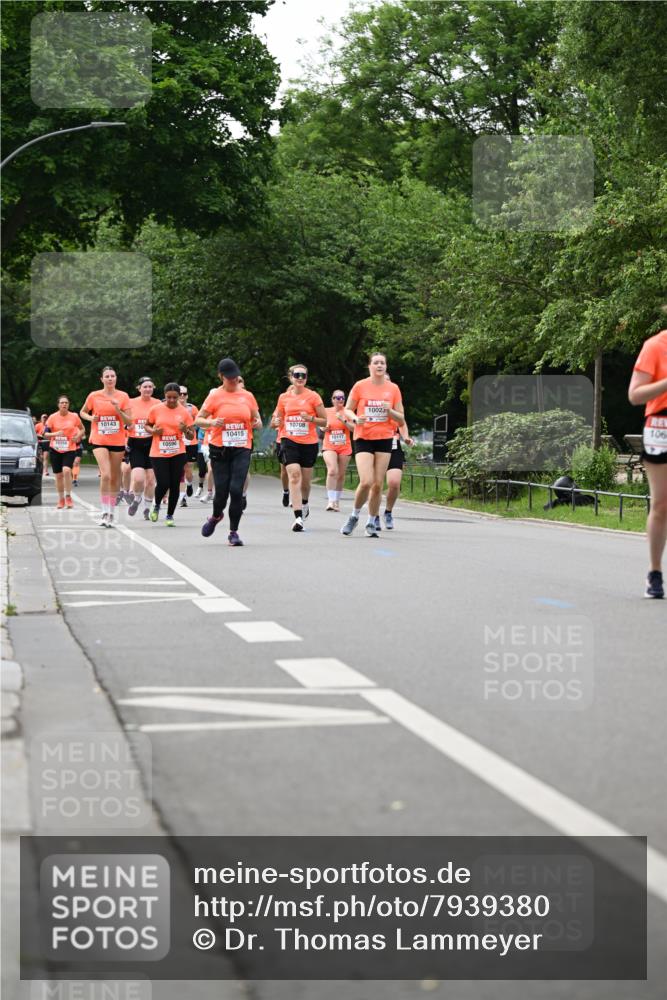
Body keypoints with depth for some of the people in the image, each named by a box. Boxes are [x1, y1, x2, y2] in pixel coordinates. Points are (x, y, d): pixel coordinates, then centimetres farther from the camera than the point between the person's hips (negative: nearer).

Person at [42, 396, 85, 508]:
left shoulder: (74, 417, 0)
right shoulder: (52, 417, -2)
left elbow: (82, 429, 16)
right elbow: (45, 434, -2)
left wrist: (78, 436, -4)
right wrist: (55, 434, -21)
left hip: (70, 449, -1)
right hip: (55, 449, 1)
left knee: (66, 471, -22)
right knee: (58, 475, 5)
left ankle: (68, 497, -10)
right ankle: (61, 499, 20)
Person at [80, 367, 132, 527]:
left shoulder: (123, 396, 2)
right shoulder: (94, 396, 1)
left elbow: (128, 421, 0)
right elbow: (82, 412, 16)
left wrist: (118, 410, -16)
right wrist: (90, 418, -5)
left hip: (117, 441, 2)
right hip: (99, 440, -2)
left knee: (114, 477, 7)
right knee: (105, 475, -18)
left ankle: (111, 512, 19)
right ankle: (105, 512, -14)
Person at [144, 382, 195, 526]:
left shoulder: (184, 412, 0)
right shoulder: (155, 409, -2)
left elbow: (191, 437, 4)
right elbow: (147, 425, 12)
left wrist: (185, 430, -18)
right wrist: (153, 431, -10)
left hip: (177, 454, 1)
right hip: (158, 453, -1)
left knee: (174, 485, 1)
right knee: (163, 484, -10)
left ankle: (170, 515, 17)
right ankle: (156, 506, 22)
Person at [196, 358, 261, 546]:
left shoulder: (247, 396, 8)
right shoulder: (215, 396, 1)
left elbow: (256, 418, 19)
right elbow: (198, 420, 2)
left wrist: (257, 423, -4)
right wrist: (212, 422, -18)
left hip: (242, 449, 1)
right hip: (220, 450, -1)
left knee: (236, 489, -12)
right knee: (222, 490, -2)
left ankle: (234, 532, 0)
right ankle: (216, 516, 33)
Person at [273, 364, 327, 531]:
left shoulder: (313, 396, -1)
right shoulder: (284, 397, 6)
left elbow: (324, 421, 1)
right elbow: (279, 419, 19)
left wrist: (310, 418, -16)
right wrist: (278, 422, -4)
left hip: (309, 442, 0)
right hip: (290, 441, 0)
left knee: (305, 479, 10)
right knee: (294, 476, -16)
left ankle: (304, 504, 43)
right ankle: (298, 518, -21)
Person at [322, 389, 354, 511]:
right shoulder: (326, 411, 5)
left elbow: (353, 428, -5)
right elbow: (322, 427, 18)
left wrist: (343, 420, -18)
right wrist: (325, 427, -4)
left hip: (345, 447, 1)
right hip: (329, 447, -1)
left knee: (341, 475, 6)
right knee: (332, 471, -21)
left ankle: (337, 501, 19)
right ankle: (331, 501, -22)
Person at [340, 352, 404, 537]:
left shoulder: (393, 389, 4)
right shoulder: (360, 386, 0)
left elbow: (401, 419, 8)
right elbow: (347, 410, 7)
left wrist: (389, 411, -13)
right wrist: (356, 418, -14)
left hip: (384, 439, 2)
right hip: (363, 439, -2)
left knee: (378, 484, 1)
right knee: (366, 482, -16)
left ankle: (371, 523, 15)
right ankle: (354, 515, 9)